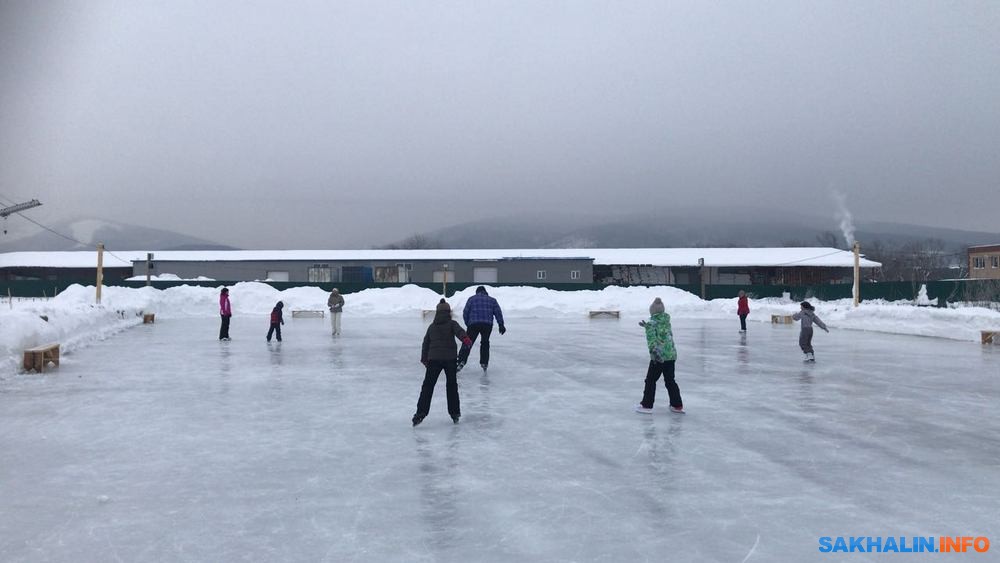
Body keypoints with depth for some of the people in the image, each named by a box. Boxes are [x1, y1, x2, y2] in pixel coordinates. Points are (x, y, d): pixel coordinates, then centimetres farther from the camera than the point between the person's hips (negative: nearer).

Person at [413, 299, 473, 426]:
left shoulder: (432, 326, 15)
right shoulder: (452, 324, 4)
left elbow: (425, 343, 18)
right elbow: (459, 331, -18)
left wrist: (424, 359, 25)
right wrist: (465, 339, -36)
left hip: (433, 359, 2)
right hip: (450, 358, -2)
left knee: (428, 386, 3)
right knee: (452, 385, 11)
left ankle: (421, 412, -6)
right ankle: (455, 413, 15)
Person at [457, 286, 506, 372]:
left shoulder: (471, 299, 13)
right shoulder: (492, 300, 17)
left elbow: (465, 313, 8)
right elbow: (498, 312, 9)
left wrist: (467, 324, 18)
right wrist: (501, 325, 8)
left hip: (473, 324, -1)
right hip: (487, 325, 2)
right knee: (485, 343, 20)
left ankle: (461, 361, -10)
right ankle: (484, 363, 20)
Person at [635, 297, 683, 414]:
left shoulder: (651, 323, -9)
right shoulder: (667, 321, 11)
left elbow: (651, 339, -20)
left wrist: (653, 351, -27)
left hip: (658, 357, -6)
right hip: (671, 355, 6)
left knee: (651, 380, 5)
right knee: (670, 380, 15)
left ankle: (647, 405, 9)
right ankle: (677, 405, 18)